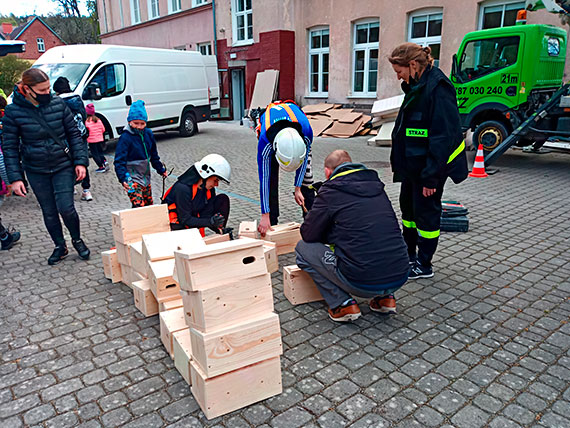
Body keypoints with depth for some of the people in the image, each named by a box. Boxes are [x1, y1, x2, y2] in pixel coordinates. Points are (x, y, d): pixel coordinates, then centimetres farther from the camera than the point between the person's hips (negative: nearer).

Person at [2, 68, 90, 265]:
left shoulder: (58, 104, -5)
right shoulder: (13, 112, -8)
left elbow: (74, 134, 2)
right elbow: (9, 147, -3)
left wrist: (80, 161, -5)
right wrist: (15, 178, -7)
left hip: (63, 167, 0)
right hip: (36, 171, 1)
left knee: (66, 208, -6)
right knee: (49, 212, 10)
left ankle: (77, 240, 21)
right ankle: (60, 247, 29)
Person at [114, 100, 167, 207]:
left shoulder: (148, 134, 4)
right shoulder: (125, 138, -15)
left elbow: (154, 155, 19)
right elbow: (119, 161, -18)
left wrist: (161, 169, 24)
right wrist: (123, 178, -31)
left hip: (145, 177, 7)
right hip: (132, 178, -7)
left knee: (149, 204, 16)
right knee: (139, 206, -17)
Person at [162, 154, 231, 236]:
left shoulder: (210, 189, -6)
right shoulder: (183, 188, -28)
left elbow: (206, 215, -5)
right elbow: (185, 220, -28)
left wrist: (218, 228, -23)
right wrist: (210, 222, -38)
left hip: (192, 218, 7)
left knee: (223, 199, -5)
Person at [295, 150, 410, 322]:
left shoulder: (330, 191, -2)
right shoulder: (376, 186, 15)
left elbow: (308, 235, 4)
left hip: (363, 283, -6)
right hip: (400, 277, 7)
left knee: (302, 248, 10)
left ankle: (343, 304, 5)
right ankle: (385, 297, 21)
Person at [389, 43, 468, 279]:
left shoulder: (437, 89, -21)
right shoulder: (418, 86, 9)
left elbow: (443, 137, -24)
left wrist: (431, 176, -23)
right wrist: (399, 163, 18)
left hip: (431, 165, -10)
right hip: (413, 163, 10)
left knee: (426, 211, 1)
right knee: (408, 206, 18)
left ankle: (424, 265, 18)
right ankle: (409, 254, 36)